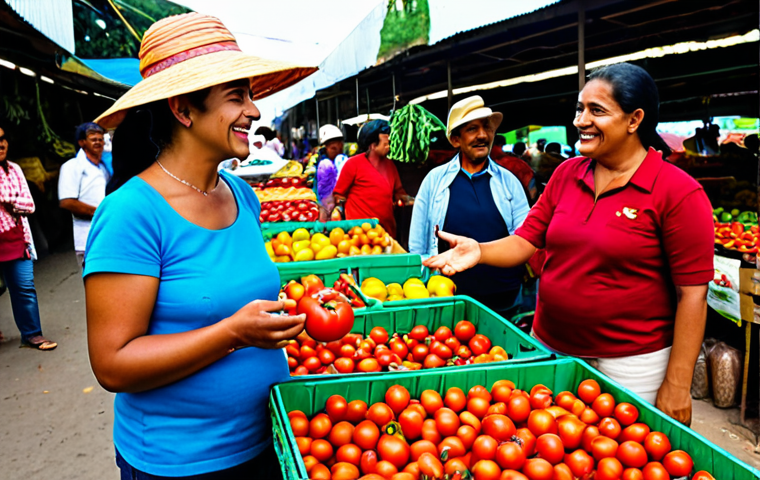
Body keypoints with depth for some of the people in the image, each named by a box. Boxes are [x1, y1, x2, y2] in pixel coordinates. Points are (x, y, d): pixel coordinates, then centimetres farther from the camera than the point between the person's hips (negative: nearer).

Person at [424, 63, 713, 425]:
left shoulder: (678, 192, -12)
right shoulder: (566, 174, 4)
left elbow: (692, 293, -13)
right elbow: (527, 240, 3)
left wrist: (676, 386, -13)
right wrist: (479, 251, -18)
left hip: (630, 365, -5)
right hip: (550, 348, 5)